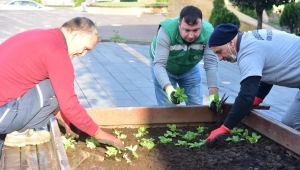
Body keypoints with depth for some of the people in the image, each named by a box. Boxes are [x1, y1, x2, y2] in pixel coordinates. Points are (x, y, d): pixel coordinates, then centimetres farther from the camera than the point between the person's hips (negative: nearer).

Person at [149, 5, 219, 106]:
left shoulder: (208, 32, -31)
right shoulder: (166, 31, -37)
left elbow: (211, 65, -31)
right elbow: (159, 65, -41)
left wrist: (213, 96, -39)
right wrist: (169, 89, -57)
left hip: (190, 69, 3)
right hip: (164, 68, -2)